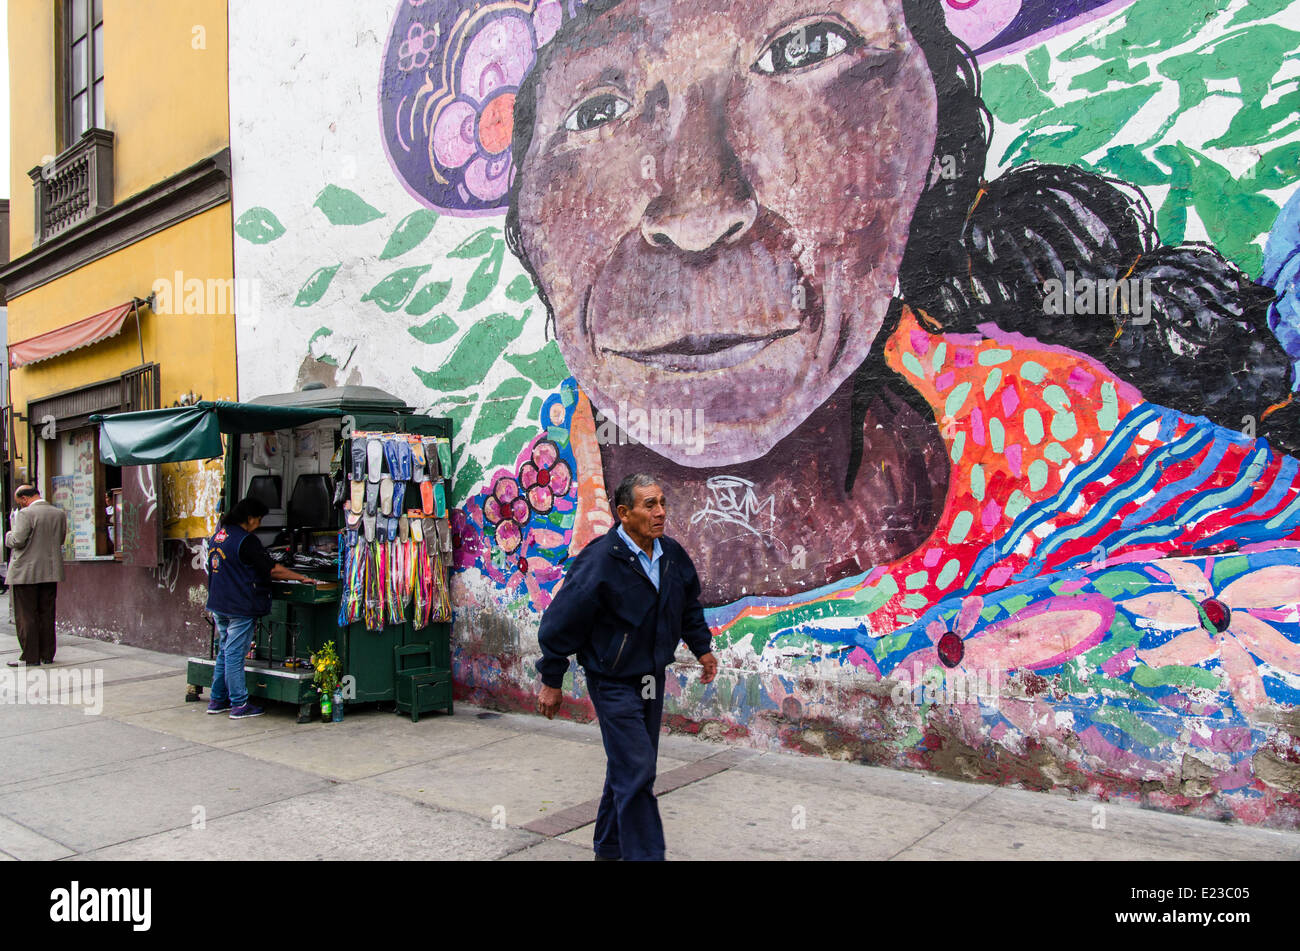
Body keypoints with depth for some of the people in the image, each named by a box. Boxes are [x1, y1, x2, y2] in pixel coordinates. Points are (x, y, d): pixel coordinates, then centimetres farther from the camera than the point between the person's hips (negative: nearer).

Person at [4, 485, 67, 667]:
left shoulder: (25, 514, -13)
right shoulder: (59, 514, 5)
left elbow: (18, 541, -17)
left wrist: (9, 534, 3)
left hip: (26, 573, -6)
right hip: (51, 571, 6)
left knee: (26, 616, 2)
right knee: (47, 614, 12)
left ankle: (30, 657, 4)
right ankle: (47, 655, 16)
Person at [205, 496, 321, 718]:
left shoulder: (218, 535, 11)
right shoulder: (245, 540, -17)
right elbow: (272, 569, -15)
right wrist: (302, 578, -6)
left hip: (218, 604, 9)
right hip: (240, 606, -9)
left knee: (224, 652, 17)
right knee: (235, 654, -4)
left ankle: (217, 700, 23)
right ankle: (239, 704, 3)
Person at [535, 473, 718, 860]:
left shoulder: (673, 555, -2)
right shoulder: (599, 561, -23)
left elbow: (690, 605, 18)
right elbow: (560, 621, -16)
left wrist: (702, 648, 16)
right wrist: (551, 681, -11)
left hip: (652, 677, 7)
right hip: (613, 681, -7)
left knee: (629, 766, 17)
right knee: (636, 769, -9)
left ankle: (610, 847, 34)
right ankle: (644, 854, 4)